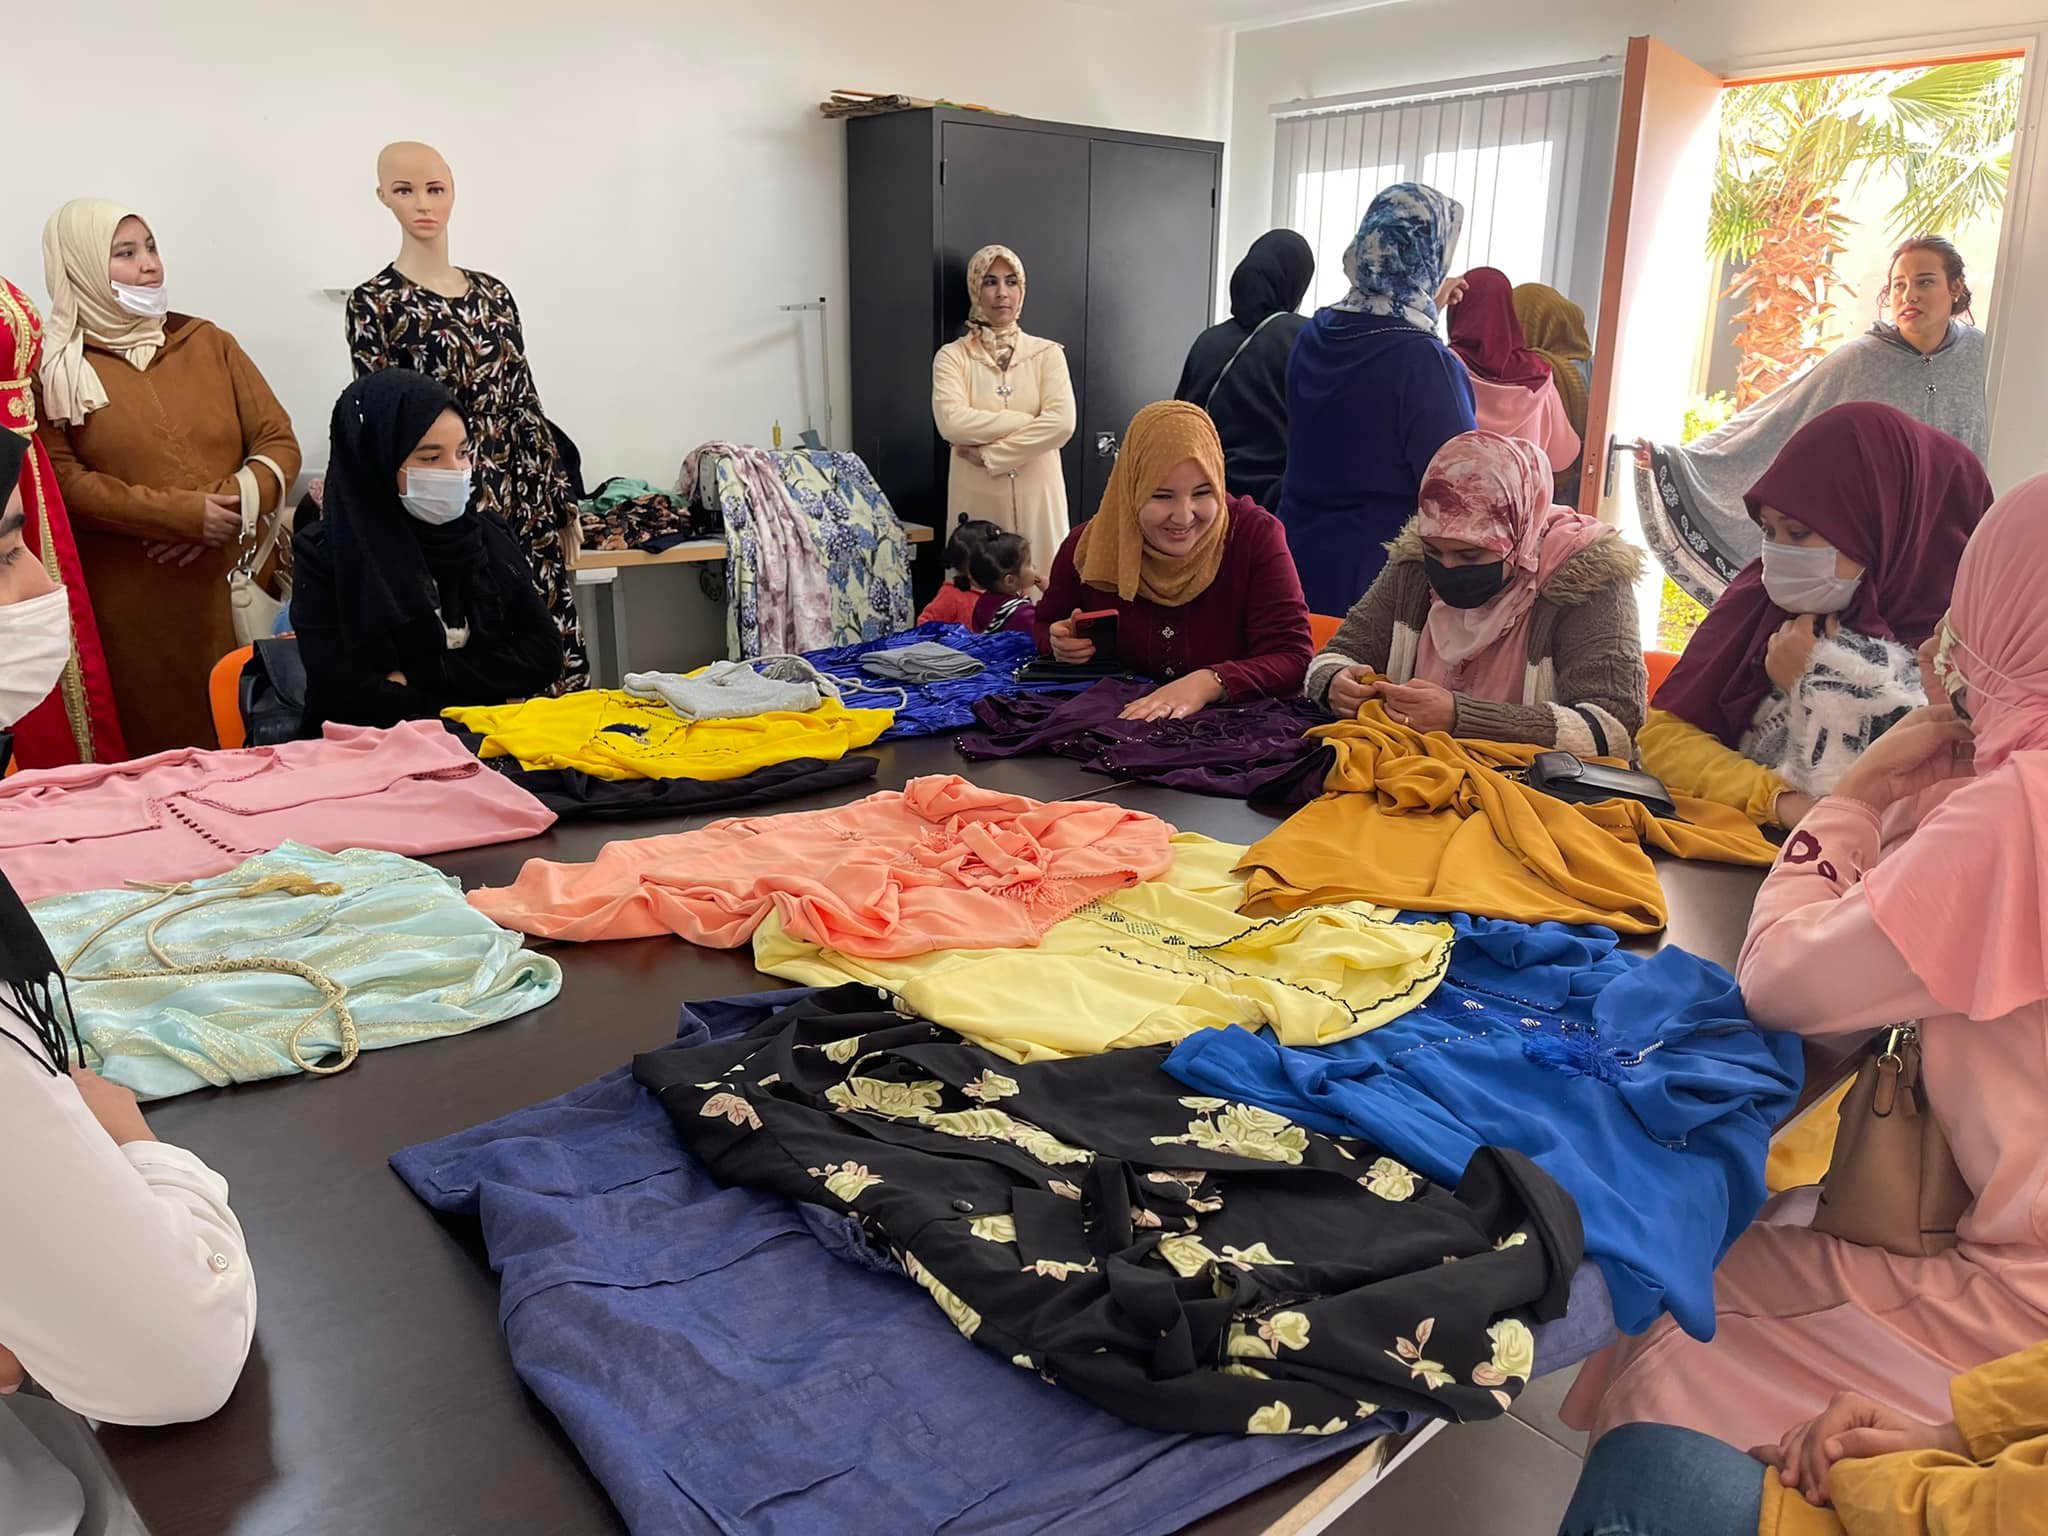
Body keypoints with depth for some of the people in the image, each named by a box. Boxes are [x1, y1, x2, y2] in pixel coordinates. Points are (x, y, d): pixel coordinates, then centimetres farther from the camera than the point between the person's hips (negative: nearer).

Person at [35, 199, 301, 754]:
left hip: (233, 584, 3)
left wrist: (235, 504, -13)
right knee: (157, 754, -1)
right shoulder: (52, 367, 2)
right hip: (132, 605, -3)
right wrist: (185, 514, -17)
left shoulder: (206, 341, 11)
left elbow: (278, 441, 6)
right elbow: (63, 483, -8)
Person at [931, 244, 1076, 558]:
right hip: (977, 502, 0)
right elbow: (951, 423, -14)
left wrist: (989, 455, -14)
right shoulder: (952, 356, 3)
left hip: (1037, 500, 1)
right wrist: (1029, 421, -13)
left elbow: (1062, 423, -12)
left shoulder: (1047, 353, 4)